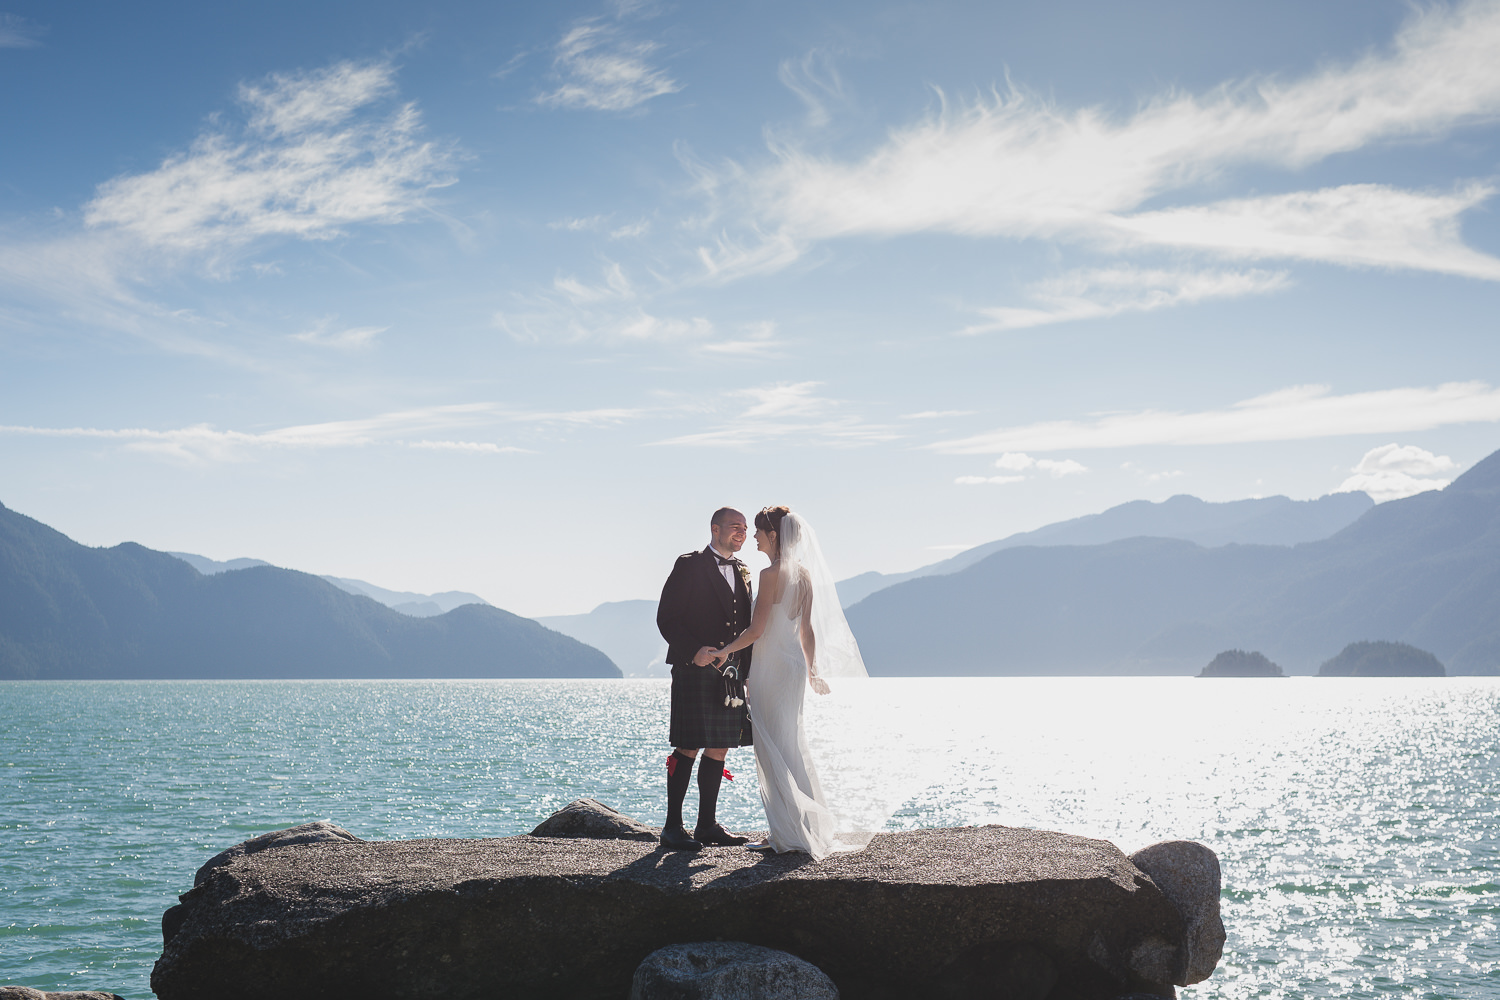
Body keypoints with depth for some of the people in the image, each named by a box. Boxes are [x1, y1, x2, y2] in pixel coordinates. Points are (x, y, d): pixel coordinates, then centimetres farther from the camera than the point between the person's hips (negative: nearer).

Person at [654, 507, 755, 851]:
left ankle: (707, 825, 16)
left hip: (731, 676, 7)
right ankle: (673, 827, 1)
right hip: (694, 671, -7)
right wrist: (693, 651, -20)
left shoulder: (742, 572, 17)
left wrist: (745, 668, 9)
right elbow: (666, 618, -8)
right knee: (688, 748, -6)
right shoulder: (690, 565, -4)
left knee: (719, 749, 8)